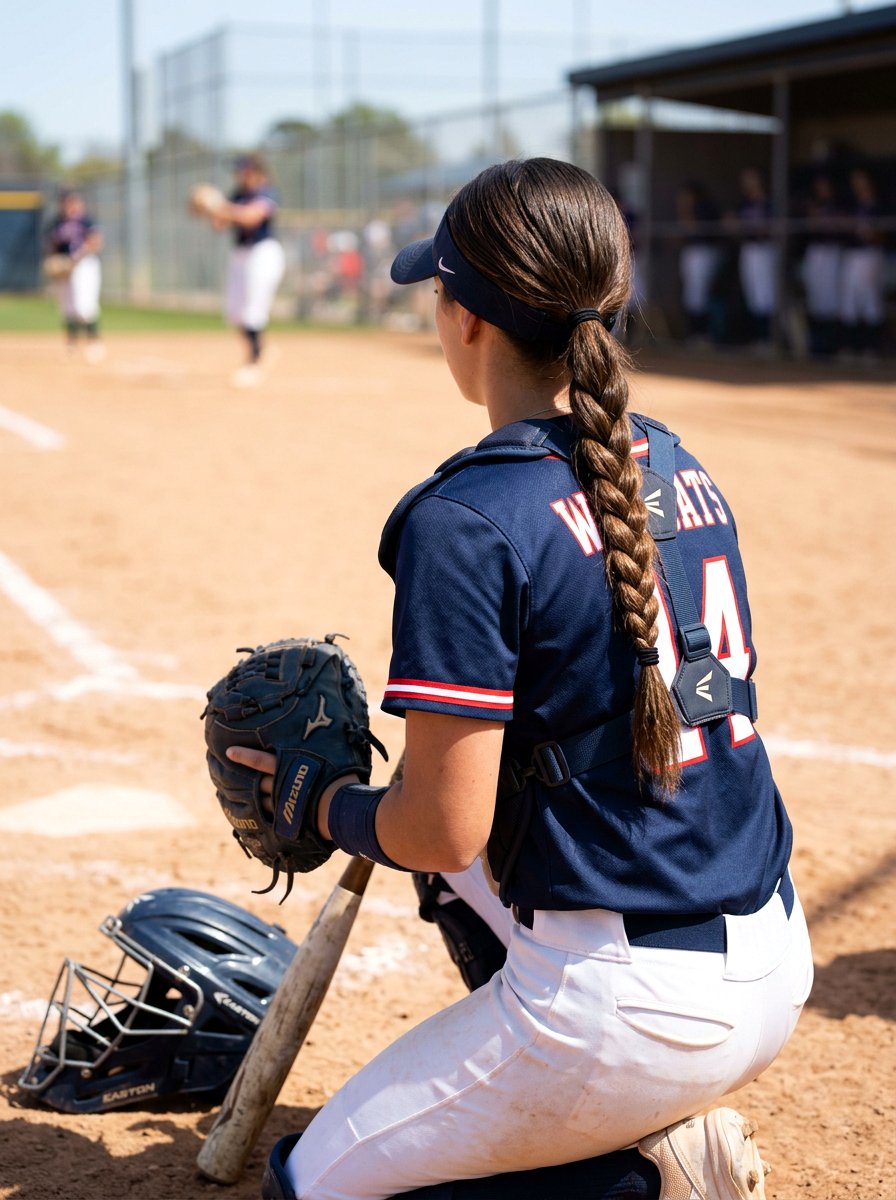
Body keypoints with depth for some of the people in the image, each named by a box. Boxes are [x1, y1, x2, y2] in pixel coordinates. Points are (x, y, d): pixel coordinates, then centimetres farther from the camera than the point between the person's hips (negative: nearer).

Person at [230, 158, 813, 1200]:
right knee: (475, 853, 33)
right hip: (778, 967, 8)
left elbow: (440, 831, -18)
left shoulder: (467, 520, -17)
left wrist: (324, 805, 4)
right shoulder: (681, 470, 7)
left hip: (633, 1012, -8)